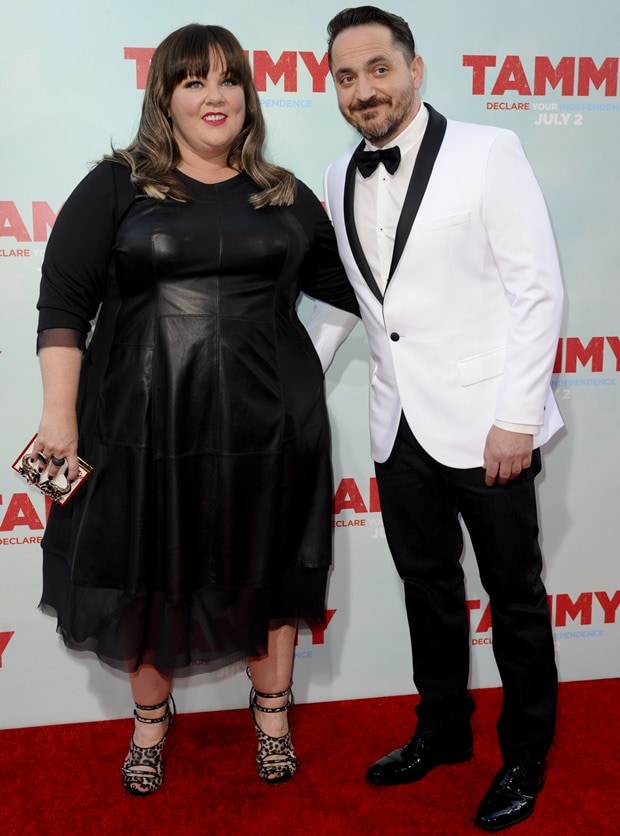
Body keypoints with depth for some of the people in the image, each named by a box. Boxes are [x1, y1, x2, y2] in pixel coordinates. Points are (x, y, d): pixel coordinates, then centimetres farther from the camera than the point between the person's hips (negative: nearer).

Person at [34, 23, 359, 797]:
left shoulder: (286, 197, 9)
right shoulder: (115, 187, 0)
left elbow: (341, 280, 16)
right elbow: (63, 302, -4)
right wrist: (59, 414, -9)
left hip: (265, 429, 2)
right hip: (145, 430, -1)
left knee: (266, 572, 14)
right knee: (149, 578, 13)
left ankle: (272, 713, 38)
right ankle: (149, 721, 38)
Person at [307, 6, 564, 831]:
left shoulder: (487, 152, -8)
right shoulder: (340, 178, 9)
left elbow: (537, 289, -11)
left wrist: (515, 418, -15)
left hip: (483, 425, -5)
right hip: (400, 426, 5)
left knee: (515, 597, 10)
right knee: (428, 591, 18)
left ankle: (525, 757, 30)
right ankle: (443, 730, 39)